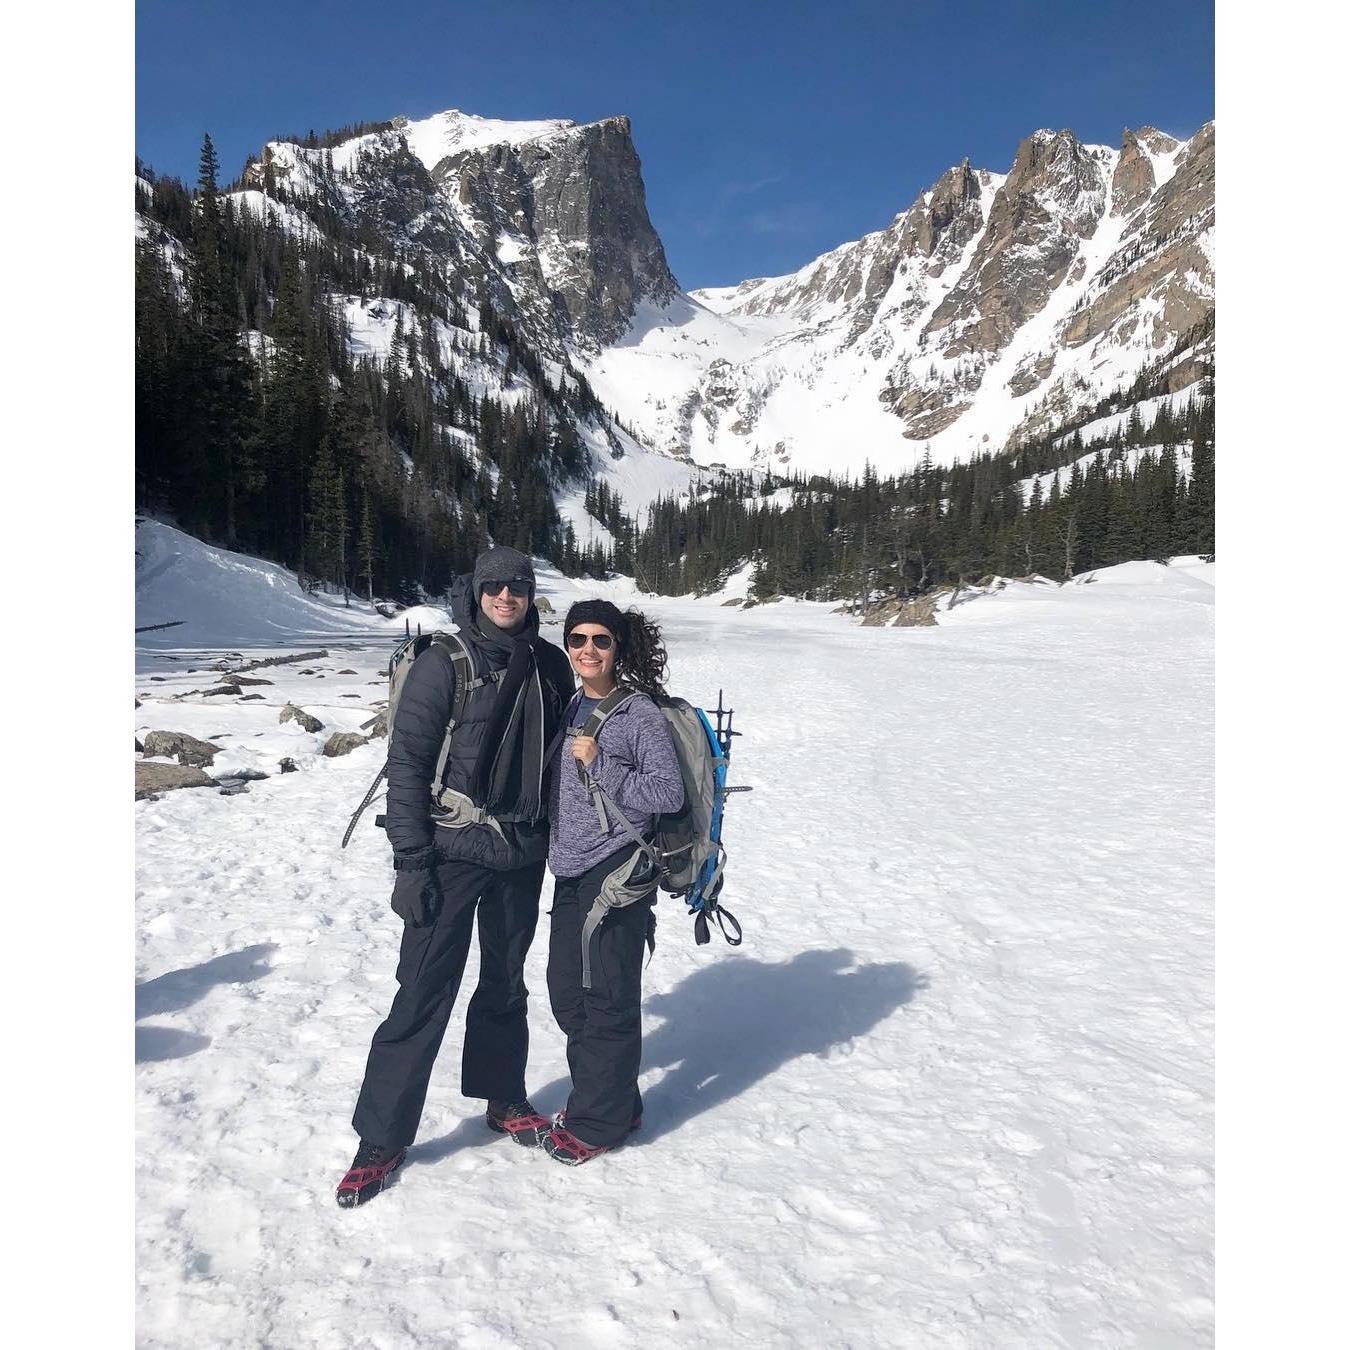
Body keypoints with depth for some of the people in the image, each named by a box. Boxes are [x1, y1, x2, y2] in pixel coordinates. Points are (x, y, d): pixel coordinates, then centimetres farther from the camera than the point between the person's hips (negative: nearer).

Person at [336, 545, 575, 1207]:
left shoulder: (549, 664, 4)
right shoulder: (444, 662, -9)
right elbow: (407, 760, -10)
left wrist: (559, 840, 13)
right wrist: (411, 859, -14)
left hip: (521, 855, 5)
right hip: (452, 852, -4)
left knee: (506, 983, 18)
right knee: (424, 992, -1)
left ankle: (503, 1099, 37)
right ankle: (381, 1137, 15)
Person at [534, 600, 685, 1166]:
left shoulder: (639, 712, -9)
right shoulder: (569, 708, 11)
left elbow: (669, 792, -13)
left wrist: (600, 766, -17)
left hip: (618, 871, -7)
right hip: (570, 870, 8)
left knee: (607, 997, 2)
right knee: (566, 991, 14)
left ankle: (597, 1122, 19)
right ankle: (613, 1102, 32)